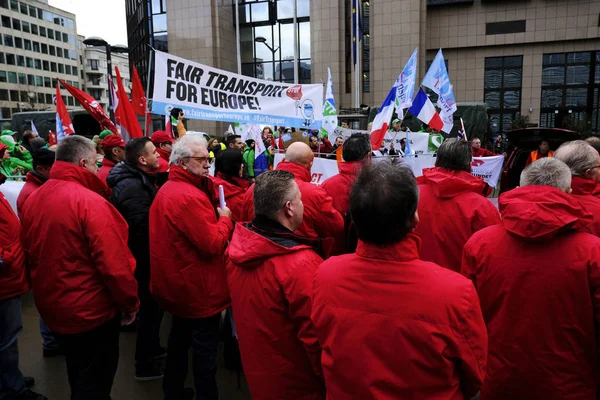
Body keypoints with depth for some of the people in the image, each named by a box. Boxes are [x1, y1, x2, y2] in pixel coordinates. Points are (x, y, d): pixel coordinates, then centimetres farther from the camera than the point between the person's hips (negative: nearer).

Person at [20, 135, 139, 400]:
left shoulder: (33, 199, 0)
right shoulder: (90, 201, -24)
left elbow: (30, 254, 11)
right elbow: (114, 264, -25)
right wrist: (130, 303, -11)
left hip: (51, 306, 8)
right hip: (90, 310, -8)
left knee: (78, 373, 28)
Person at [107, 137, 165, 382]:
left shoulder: (138, 179, 8)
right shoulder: (131, 186, -25)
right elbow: (145, 224, -29)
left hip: (145, 255, 10)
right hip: (143, 257, -10)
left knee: (153, 304, 23)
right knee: (150, 306, 3)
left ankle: (152, 346, 42)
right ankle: (144, 365, 18)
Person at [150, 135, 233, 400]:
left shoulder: (167, 189, 9)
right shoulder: (190, 196, -26)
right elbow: (213, 244, -27)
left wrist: (215, 216, 0)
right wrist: (225, 219, -11)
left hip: (176, 283, 11)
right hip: (197, 287, -11)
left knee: (180, 337, 24)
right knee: (205, 349, 5)